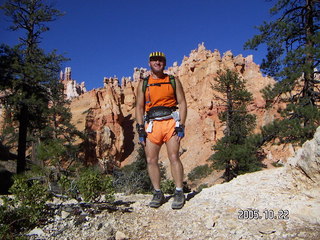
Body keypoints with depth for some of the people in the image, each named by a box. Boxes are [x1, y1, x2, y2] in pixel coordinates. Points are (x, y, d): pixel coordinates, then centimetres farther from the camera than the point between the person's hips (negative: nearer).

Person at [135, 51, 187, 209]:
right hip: (151, 124, 2)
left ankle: (179, 193, -2)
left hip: (171, 122, -2)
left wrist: (181, 125, -5)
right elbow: (139, 107, 12)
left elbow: (182, 103, 7)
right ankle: (158, 194, 8)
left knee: (174, 157, -9)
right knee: (151, 160, -2)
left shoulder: (173, 81, 13)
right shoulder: (143, 84, 17)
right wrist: (141, 129, 1)